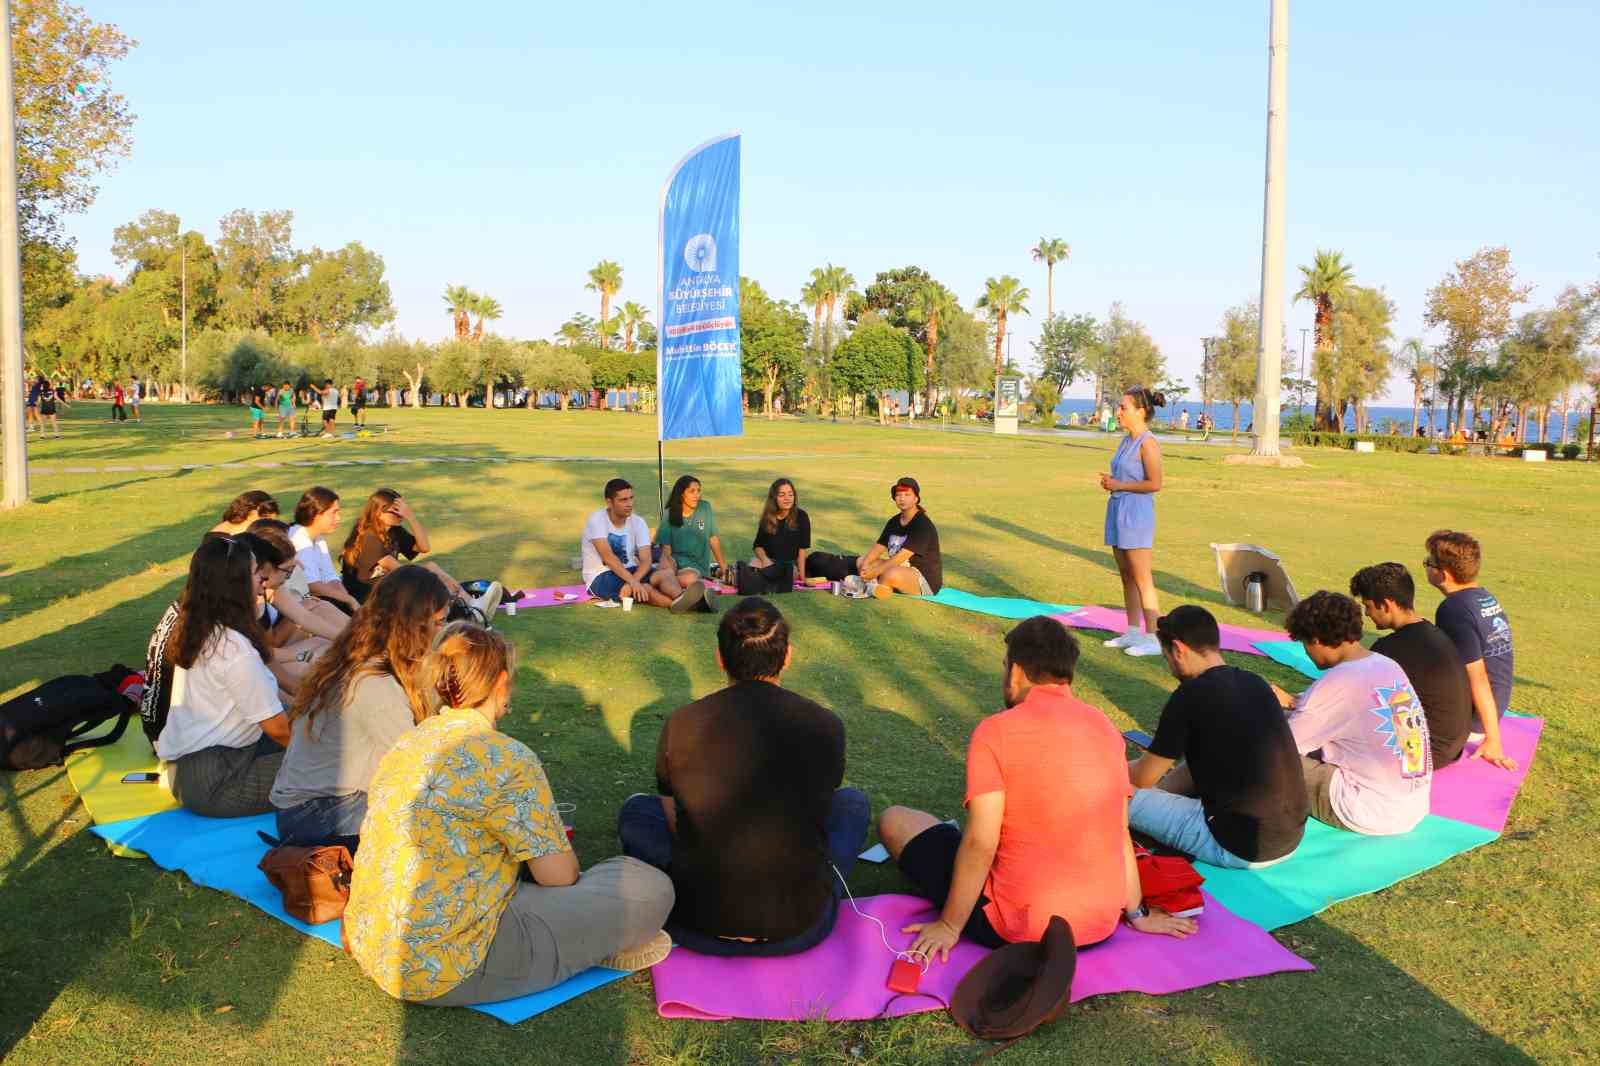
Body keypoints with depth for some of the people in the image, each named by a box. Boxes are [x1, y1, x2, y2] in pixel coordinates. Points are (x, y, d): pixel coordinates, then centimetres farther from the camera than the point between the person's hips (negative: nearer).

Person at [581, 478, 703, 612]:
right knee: (643, 588, -33)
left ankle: (682, 599, -57)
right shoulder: (597, 520, -14)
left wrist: (632, 582, -32)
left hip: (629, 571, 4)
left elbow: (646, 560, -12)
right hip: (600, 577, -4)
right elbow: (608, 557, -27)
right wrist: (633, 582, -38)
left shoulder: (638, 522, -1)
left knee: (665, 573, -26)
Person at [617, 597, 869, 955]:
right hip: (800, 929, 0)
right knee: (853, 803, 23)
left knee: (637, 809, 25)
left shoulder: (680, 725, -7)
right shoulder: (826, 726, -6)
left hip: (697, 927, 0)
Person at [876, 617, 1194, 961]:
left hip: (1019, 927, -5)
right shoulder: (1106, 728, -1)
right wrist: (1137, 912, 16)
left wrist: (949, 926, -9)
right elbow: (1118, 832, 4)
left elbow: (980, 843, -20)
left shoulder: (995, 731, -17)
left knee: (894, 820, 10)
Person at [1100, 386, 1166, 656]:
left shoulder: (1148, 444, -14)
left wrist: (1119, 485, -14)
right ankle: (1133, 632, 22)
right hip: (1118, 511, 9)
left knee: (1141, 579, -5)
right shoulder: (1127, 441, 13)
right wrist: (1110, 481, 4)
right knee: (1126, 577, 13)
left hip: (1136, 514, -9)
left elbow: (1155, 483, -19)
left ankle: (1152, 639, 1)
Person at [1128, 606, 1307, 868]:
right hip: (1293, 836, 8)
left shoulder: (1191, 696, -13)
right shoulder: (1255, 683, 8)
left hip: (1242, 848, -8)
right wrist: (1161, 787, 28)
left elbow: (1144, 777, 0)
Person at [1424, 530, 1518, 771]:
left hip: (1470, 720, -9)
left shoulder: (1454, 611, -25)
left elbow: (1477, 677, -25)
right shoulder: (1486, 596, 4)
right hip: (1498, 705, 9)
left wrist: (1493, 740, -22)